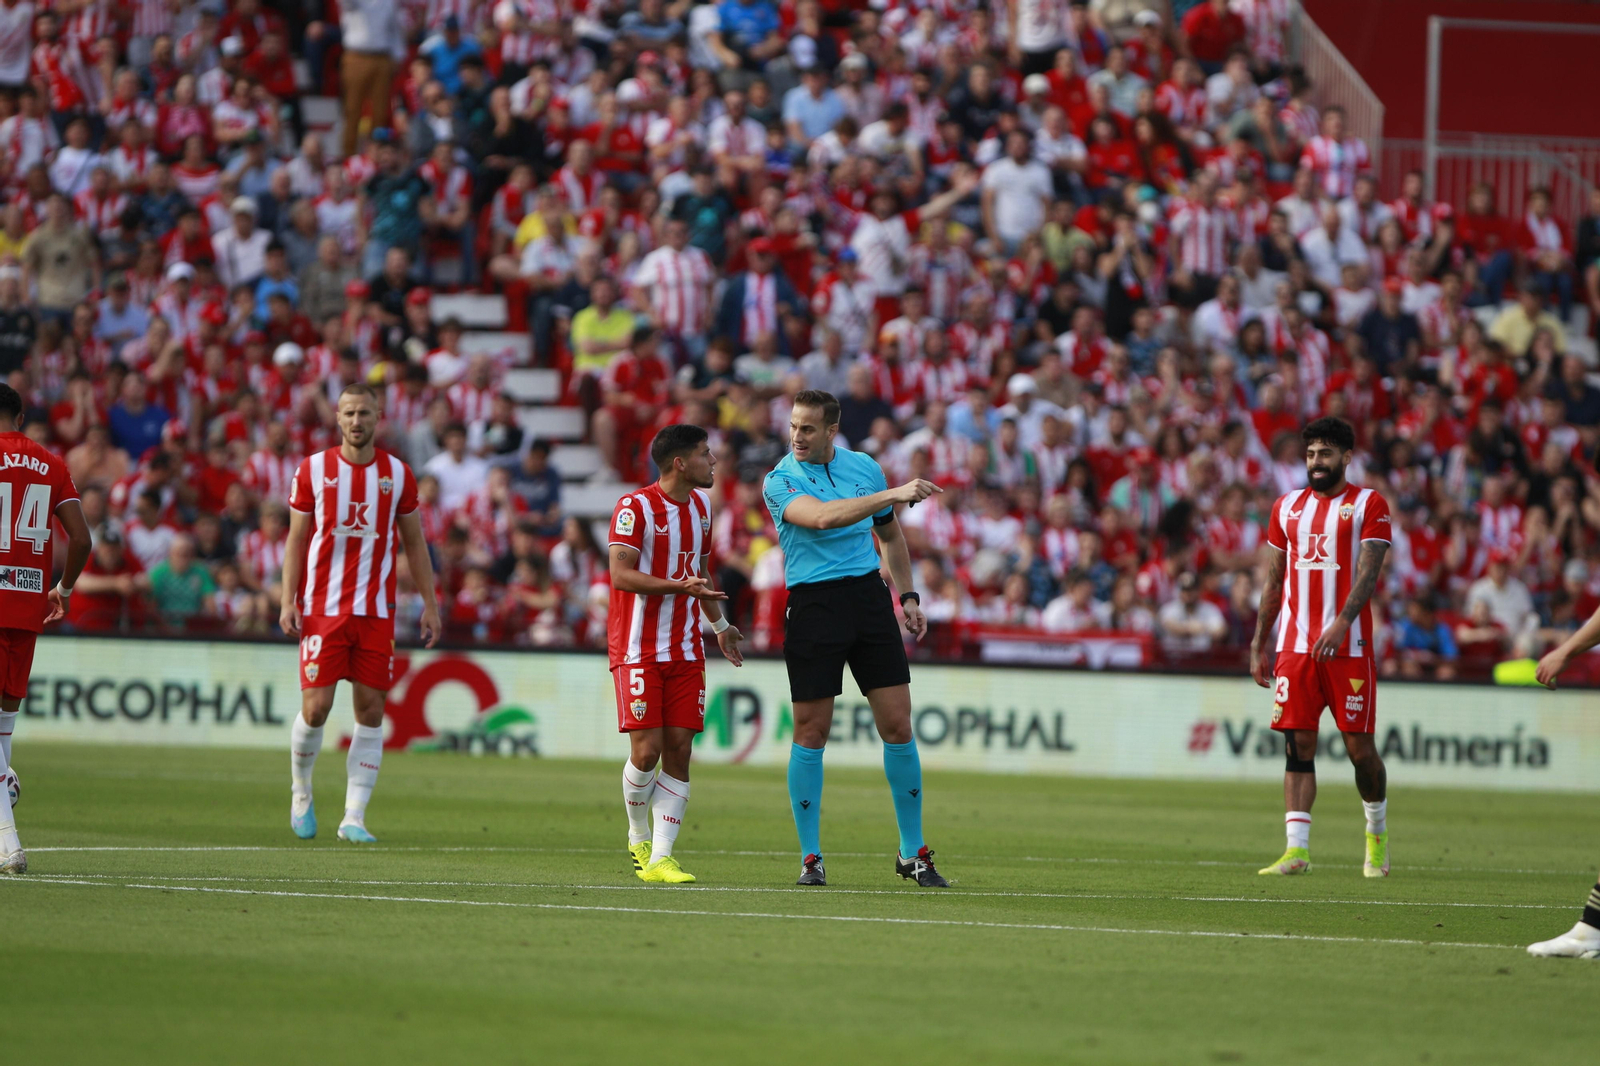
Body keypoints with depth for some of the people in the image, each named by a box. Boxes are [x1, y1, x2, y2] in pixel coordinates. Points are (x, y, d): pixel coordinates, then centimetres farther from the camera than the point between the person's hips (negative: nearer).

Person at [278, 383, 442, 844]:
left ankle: (354, 817, 2)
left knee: (371, 710, -2)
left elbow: (414, 543, 13)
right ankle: (301, 792, 20)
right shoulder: (313, 470, 2)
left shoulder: (397, 474, 6)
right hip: (322, 610, -2)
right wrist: (288, 602, -4)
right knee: (316, 707, -7)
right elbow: (296, 540, 5)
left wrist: (429, 604, 8)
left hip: (376, 611, 2)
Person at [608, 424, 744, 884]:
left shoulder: (699, 506, 13)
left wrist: (719, 625, 31)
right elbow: (621, 574, -19)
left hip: (685, 652, 6)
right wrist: (681, 586, -28)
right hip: (638, 651, -6)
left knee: (679, 750, -3)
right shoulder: (635, 507, -11)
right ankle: (638, 839, 15)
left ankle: (660, 857, -2)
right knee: (646, 750, -10)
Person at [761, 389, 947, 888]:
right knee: (811, 732, -2)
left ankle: (912, 854, 9)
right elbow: (823, 517, -26)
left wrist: (908, 596, 14)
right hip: (812, 605, -3)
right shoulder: (780, 481, -6)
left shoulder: (865, 468, 9)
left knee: (897, 725, 0)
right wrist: (893, 494, -30)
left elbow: (889, 534, 23)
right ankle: (811, 857, 8)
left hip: (868, 596, 3)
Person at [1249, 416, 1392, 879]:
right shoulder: (1288, 506, 15)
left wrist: (1341, 622, -24)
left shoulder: (1368, 505, 0)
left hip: (1348, 646, -4)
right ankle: (1297, 849, -6)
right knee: (1298, 745, -2)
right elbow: (1274, 582, 19)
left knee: (1359, 745, 0)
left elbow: (1367, 574, -10)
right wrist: (1258, 646, 16)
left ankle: (1377, 833, 23)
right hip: (1295, 646, 4)